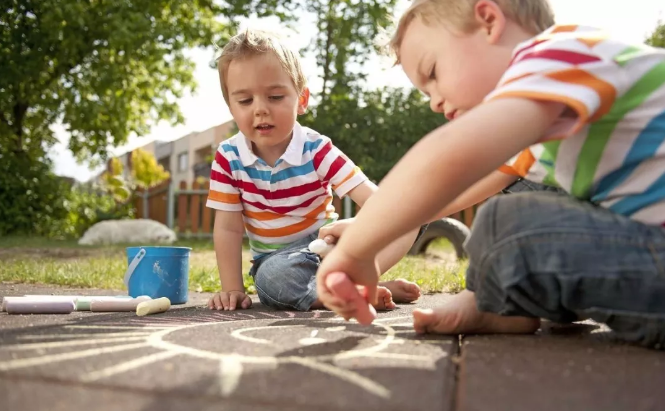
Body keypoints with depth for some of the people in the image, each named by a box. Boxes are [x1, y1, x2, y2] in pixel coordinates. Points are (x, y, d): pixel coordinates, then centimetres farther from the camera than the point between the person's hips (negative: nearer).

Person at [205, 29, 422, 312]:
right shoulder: (227, 158, -12)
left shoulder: (317, 150, -16)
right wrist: (232, 289, -17)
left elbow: (373, 199, -26)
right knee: (274, 278, -38)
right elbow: (228, 229, -10)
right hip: (277, 259, 1)